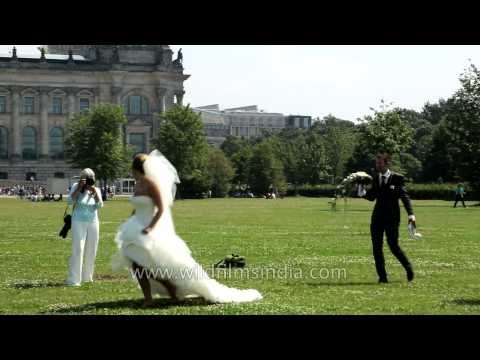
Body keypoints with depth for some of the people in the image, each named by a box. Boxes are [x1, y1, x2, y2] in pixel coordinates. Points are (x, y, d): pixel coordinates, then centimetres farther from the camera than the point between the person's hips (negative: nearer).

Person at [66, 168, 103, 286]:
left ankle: (87, 276, 22)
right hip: (78, 222, -4)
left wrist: (94, 192, -18)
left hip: (93, 223, 4)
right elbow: (70, 200, -14)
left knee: (91, 251, 7)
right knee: (78, 250, -12)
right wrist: (79, 188, -19)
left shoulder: (96, 190, 8)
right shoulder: (76, 187, -1)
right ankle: (74, 279, -13)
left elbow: (100, 205, -6)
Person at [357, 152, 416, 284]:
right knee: (377, 248, 1)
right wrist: (362, 191, -8)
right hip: (377, 217, 5)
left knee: (393, 246, -7)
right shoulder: (376, 179, 12)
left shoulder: (397, 178, -4)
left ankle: (408, 268, 18)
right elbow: (371, 197, 12)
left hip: (392, 218, -5)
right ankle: (382, 276, 9)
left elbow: (405, 196, -6)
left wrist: (410, 214, -17)